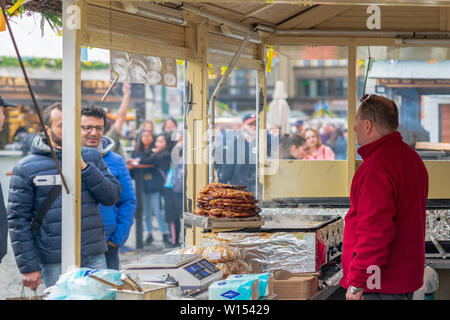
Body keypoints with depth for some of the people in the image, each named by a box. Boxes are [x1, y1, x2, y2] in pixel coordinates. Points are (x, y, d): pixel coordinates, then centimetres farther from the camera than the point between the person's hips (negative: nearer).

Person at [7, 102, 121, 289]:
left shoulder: (91, 157, 9)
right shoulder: (26, 168, -1)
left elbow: (112, 196, 1)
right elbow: (18, 220, -2)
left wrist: (85, 168, -11)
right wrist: (28, 267, -7)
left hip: (95, 258, 3)